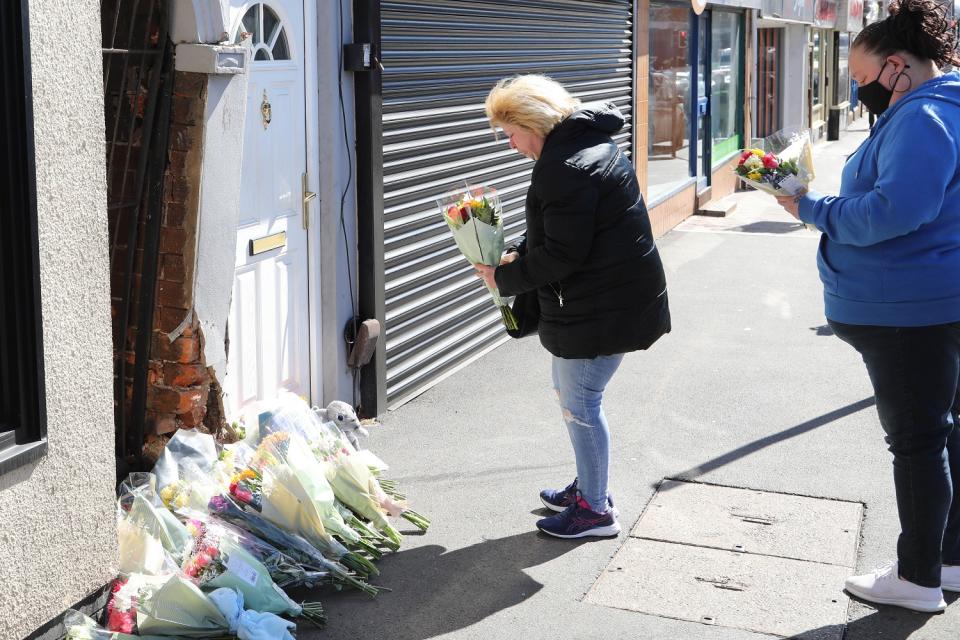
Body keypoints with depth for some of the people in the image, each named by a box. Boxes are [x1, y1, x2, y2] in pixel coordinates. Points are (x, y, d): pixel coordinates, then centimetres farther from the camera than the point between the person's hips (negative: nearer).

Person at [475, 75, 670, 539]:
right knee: (569, 392, 22)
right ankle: (588, 486, 37)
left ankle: (595, 510, 13)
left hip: (601, 305, -11)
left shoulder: (566, 168, -23)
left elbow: (562, 254, -23)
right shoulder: (584, 145, 12)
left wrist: (505, 278, -11)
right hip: (609, 296, 11)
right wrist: (517, 256, 7)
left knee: (580, 403, 0)